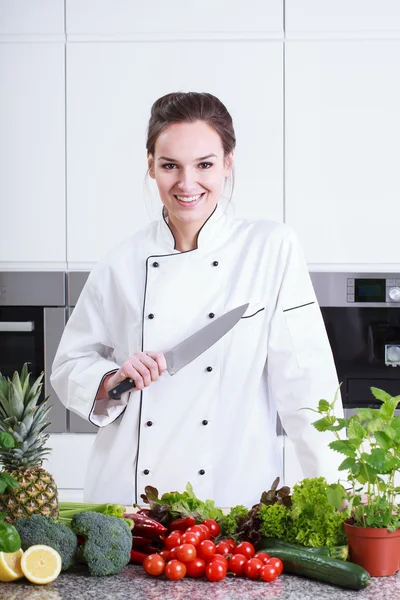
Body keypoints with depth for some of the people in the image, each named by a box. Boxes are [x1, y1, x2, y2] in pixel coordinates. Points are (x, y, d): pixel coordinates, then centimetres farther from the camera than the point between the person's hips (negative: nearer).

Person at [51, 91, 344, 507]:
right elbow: (68, 370, 10)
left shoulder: (273, 249, -4)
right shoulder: (122, 263, 2)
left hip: (234, 498, -2)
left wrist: (333, 496, -9)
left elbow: (305, 380, -5)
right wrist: (113, 377, -10)